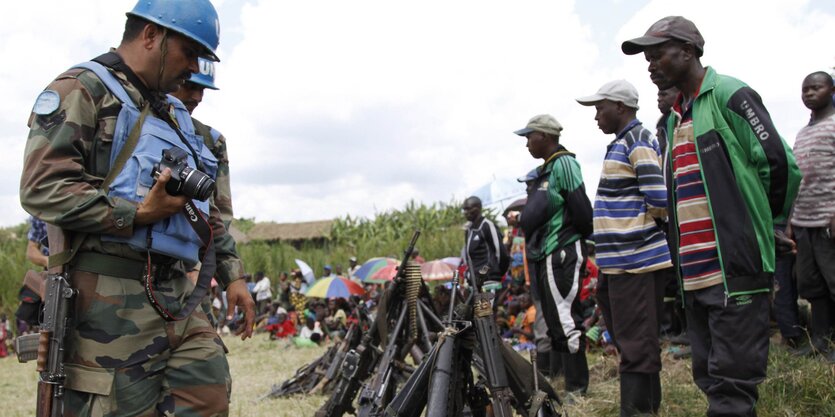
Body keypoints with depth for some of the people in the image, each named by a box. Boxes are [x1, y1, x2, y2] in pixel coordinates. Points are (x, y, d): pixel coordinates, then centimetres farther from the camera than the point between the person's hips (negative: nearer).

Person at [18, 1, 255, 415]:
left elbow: (207, 208, 26)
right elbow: (43, 187, -16)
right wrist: (138, 215, -18)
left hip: (177, 296, 8)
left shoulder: (174, 115, 23)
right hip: (110, 296, -8)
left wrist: (230, 274, 18)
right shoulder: (83, 89, -3)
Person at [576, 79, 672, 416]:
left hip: (635, 259, -10)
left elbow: (659, 198, -21)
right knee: (631, 338, 18)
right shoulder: (621, 143, 17)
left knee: (636, 342, -4)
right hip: (620, 259, 10)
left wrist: (647, 224, -3)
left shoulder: (638, 142, -12)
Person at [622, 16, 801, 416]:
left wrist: (764, 219, 2)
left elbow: (779, 164, -11)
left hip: (735, 267, -8)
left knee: (731, 385, -6)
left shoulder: (730, 95, -5)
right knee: (710, 378, 13)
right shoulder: (675, 118, 20)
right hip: (694, 273, 9)